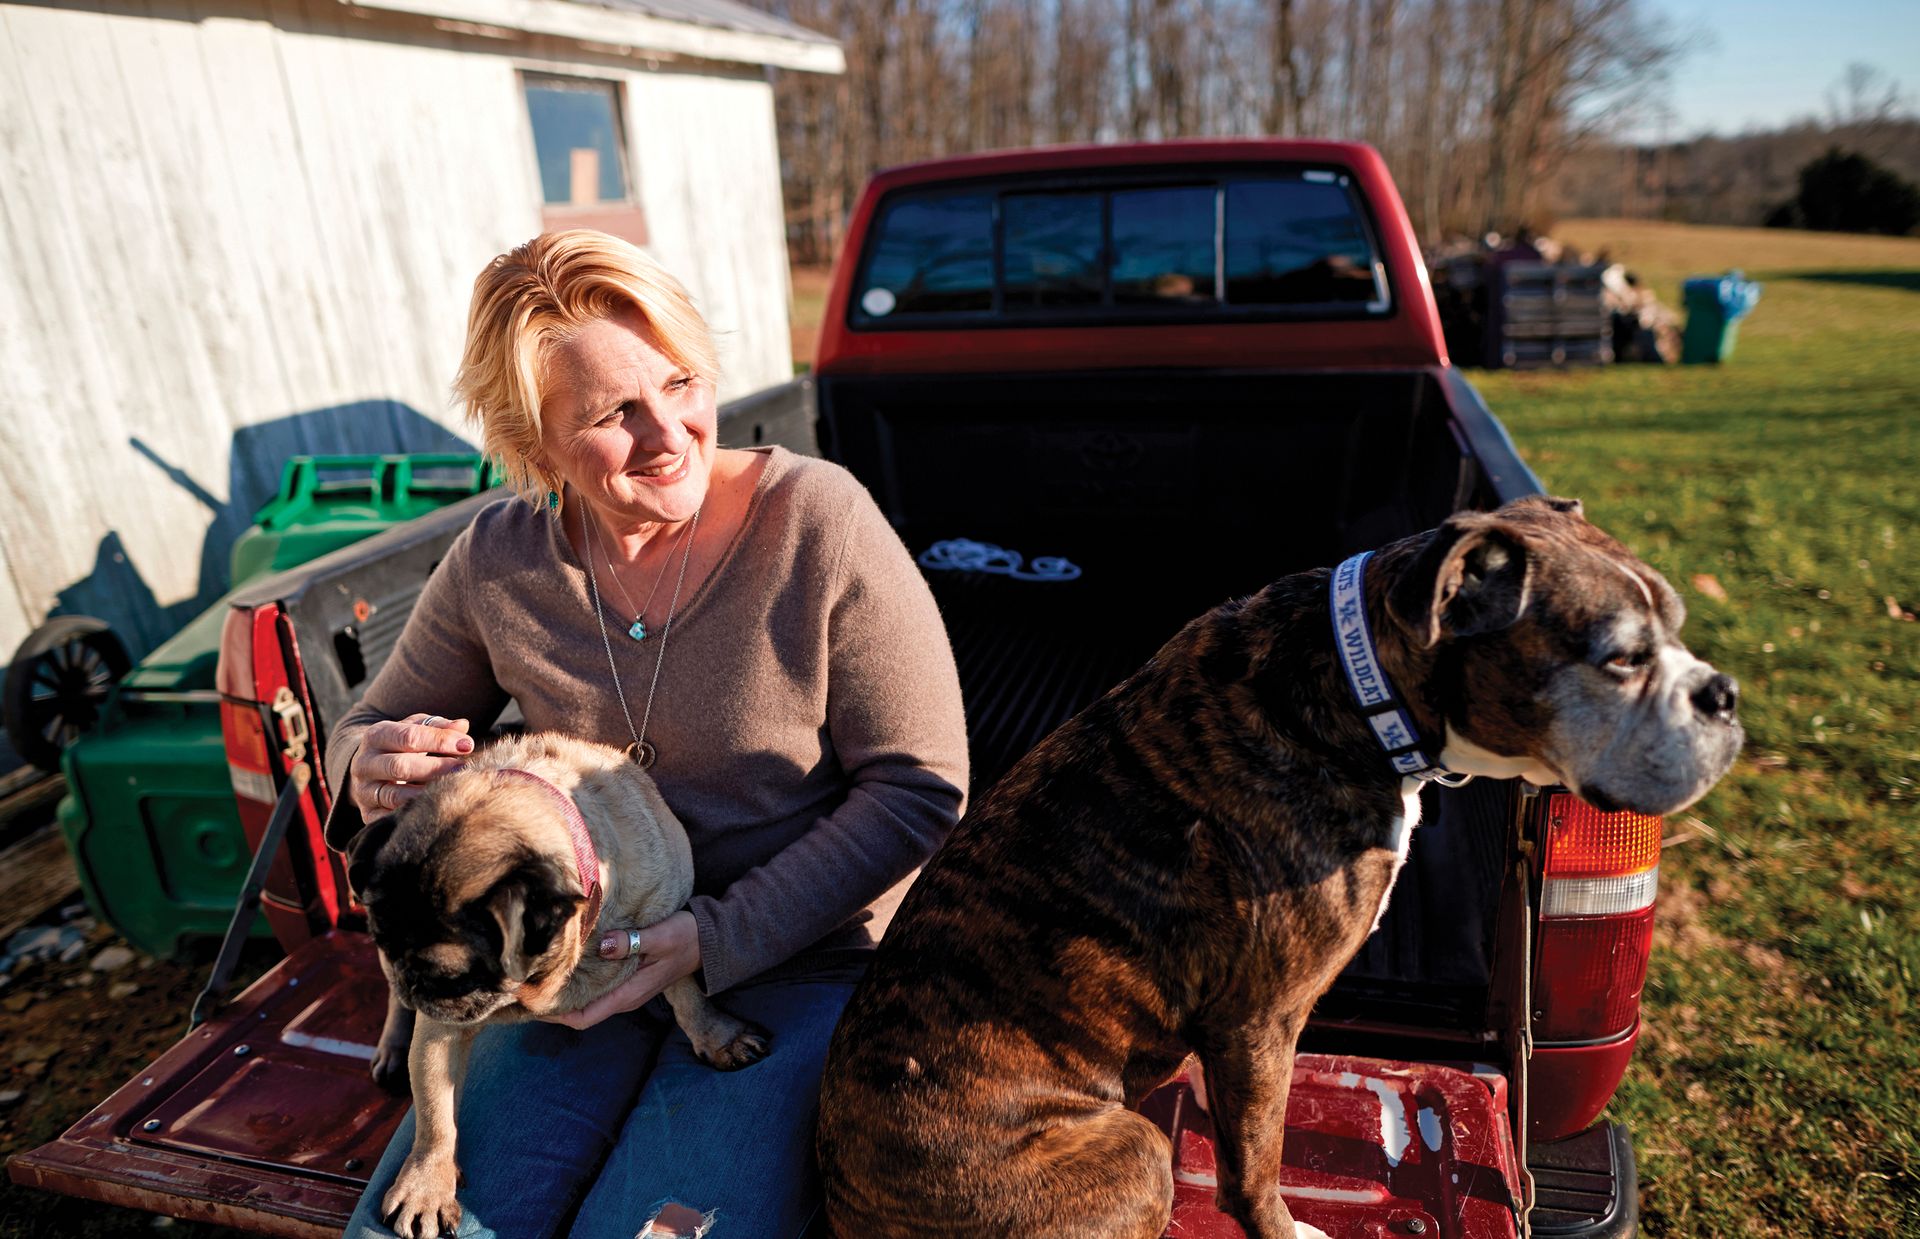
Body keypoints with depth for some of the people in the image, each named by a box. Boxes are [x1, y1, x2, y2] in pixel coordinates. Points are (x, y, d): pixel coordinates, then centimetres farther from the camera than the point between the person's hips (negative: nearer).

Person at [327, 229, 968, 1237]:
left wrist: (721, 938, -18)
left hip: (798, 966, -3)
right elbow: (370, 729, 13)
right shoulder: (498, 559, -3)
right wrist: (374, 765, -13)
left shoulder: (818, 519, -16)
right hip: (579, 958, 4)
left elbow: (920, 785, -13)